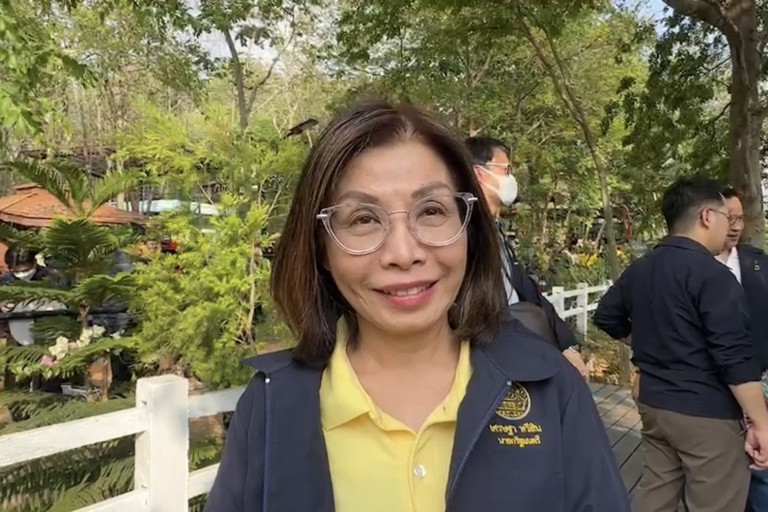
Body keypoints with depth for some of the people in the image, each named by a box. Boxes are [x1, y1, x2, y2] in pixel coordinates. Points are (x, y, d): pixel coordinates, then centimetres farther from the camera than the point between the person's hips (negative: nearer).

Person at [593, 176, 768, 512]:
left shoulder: (638, 270, 6)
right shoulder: (712, 274, -18)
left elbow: (606, 318, 16)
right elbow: (735, 358, -20)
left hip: (653, 404, 8)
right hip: (706, 415, -7)